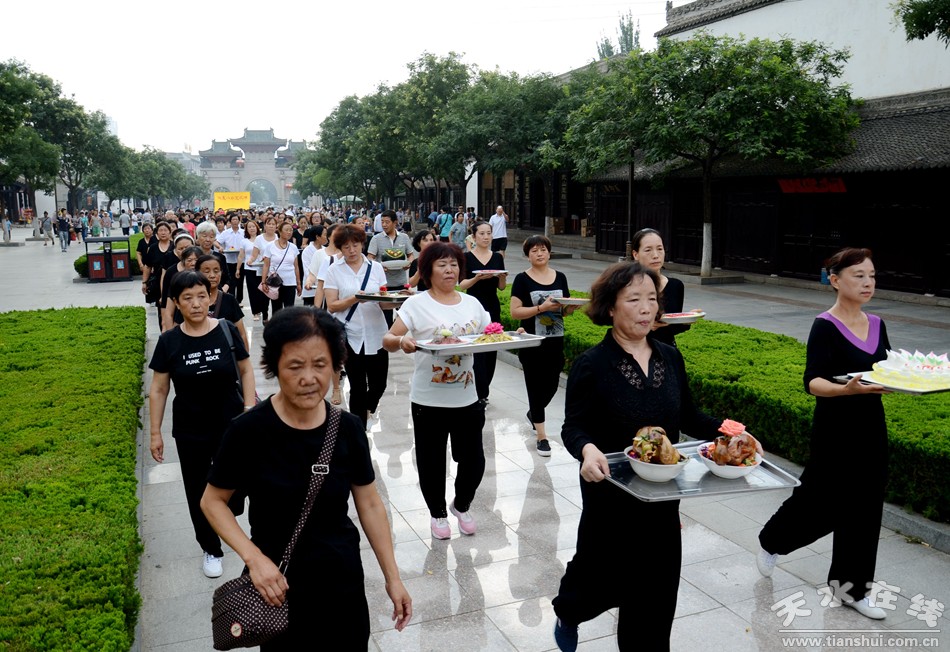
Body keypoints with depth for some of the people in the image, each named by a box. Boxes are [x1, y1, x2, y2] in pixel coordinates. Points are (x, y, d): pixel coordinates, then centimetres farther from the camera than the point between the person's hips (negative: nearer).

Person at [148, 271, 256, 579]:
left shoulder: (227, 330, -10)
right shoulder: (169, 341, -7)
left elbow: (246, 370, 1)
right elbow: (158, 390, 0)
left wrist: (250, 408, -7)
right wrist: (155, 433, 0)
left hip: (230, 427, -1)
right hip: (190, 432, 1)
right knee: (198, 493, 12)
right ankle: (211, 550, 33)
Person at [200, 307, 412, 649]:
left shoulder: (348, 428, -9)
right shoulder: (249, 431, -18)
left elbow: (370, 503, 0)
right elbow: (213, 501, -5)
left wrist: (393, 578, 2)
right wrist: (253, 557, -18)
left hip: (344, 582, 3)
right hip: (278, 587, -2)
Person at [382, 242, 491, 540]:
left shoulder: (472, 303, 7)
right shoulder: (416, 304, -5)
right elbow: (388, 340, -11)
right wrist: (401, 341, -33)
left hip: (467, 398, 3)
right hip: (428, 401, -3)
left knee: (473, 459, 8)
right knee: (432, 461, 10)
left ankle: (462, 505, 38)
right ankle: (438, 512, 35)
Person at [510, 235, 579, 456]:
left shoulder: (560, 277, 8)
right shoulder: (522, 279, -4)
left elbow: (566, 310, 14)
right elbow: (515, 312, -11)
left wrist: (571, 307, -9)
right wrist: (542, 307, -21)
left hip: (555, 341, 4)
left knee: (551, 385, 10)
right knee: (536, 385, 0)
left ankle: (533, 413, 41)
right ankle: (541, 436, 8)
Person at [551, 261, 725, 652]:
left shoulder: (670, 358, 1)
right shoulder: (591, 365, -14)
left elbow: (688, 418, 8)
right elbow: (574, 427, -14)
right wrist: (587, 450, -35)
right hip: (611, 493, -4)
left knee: (657, 584, 12)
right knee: (603, 575, 15)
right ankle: (568, 611, 50)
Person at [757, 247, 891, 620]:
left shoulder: (876, 326, 6)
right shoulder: (825, 326, -14)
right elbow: (813, 383, -22)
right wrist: (847, 389, -40)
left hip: (871, 428, 6)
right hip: (835, 431, -6)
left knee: (864, 507, 11)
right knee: (819, 502, 5)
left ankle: (851, 585, 26)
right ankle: (771, 541, 34)